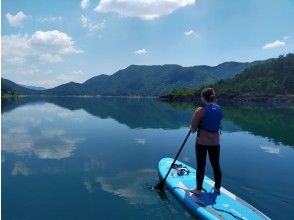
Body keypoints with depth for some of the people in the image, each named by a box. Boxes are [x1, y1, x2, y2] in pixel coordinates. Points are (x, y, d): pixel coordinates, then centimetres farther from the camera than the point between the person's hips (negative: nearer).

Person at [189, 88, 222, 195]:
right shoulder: (219, 109, 0)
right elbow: (218, 125, 11)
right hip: (215, 142, 5)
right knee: (216, 165, 17)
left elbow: (193, 129, -12)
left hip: (202, 142, -5)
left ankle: (198, 189, 19)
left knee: (201, 166, 7)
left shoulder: (200, 110, -16)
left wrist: (193, 128, 10)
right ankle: (217, 187, 34)